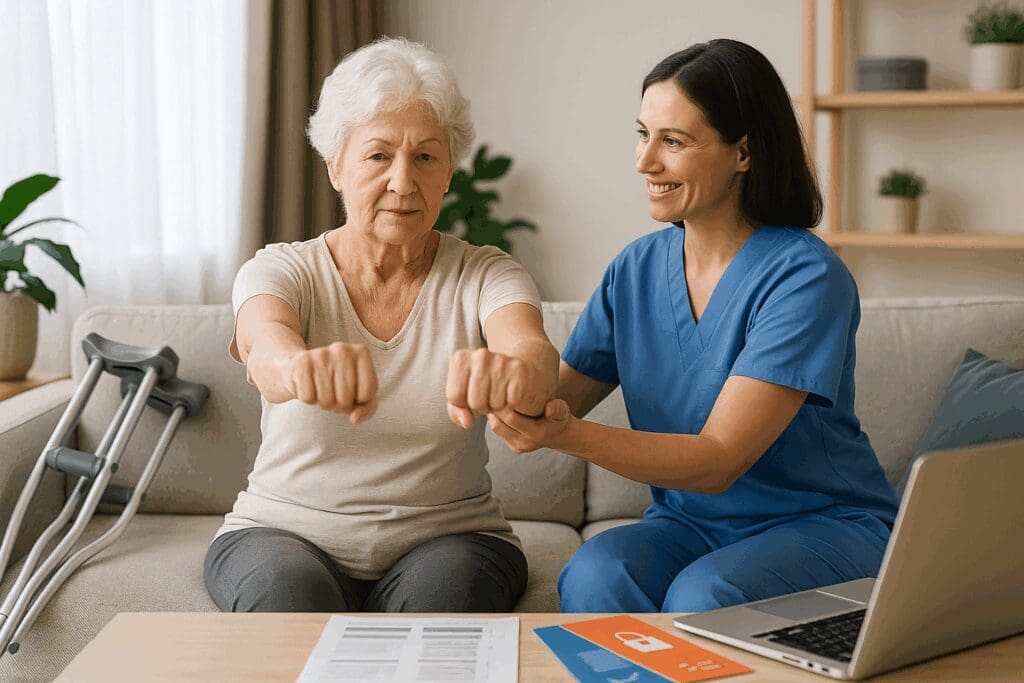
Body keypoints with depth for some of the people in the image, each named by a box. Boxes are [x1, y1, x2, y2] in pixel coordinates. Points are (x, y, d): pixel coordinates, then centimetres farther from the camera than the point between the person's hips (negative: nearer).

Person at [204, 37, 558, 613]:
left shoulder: (485, 277, -1)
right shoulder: (282, 270, -2)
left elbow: (534, 347, -25)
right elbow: (264, 342, -27)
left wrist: (517, 372, -52)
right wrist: (301, 365, -54)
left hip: (447, 541, 1)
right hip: (286, 535, 0)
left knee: (440, 588, -33)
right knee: (289, 590, -33)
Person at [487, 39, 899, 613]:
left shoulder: (804, 276, -16)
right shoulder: (636, 268, 4)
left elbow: (719, 461, -23)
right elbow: (557, 401, 4)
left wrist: (570, 435, -36)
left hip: (822, 526, -4)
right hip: (689, 523, 4)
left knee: (702, 596, -34)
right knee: (594, 574, -29)